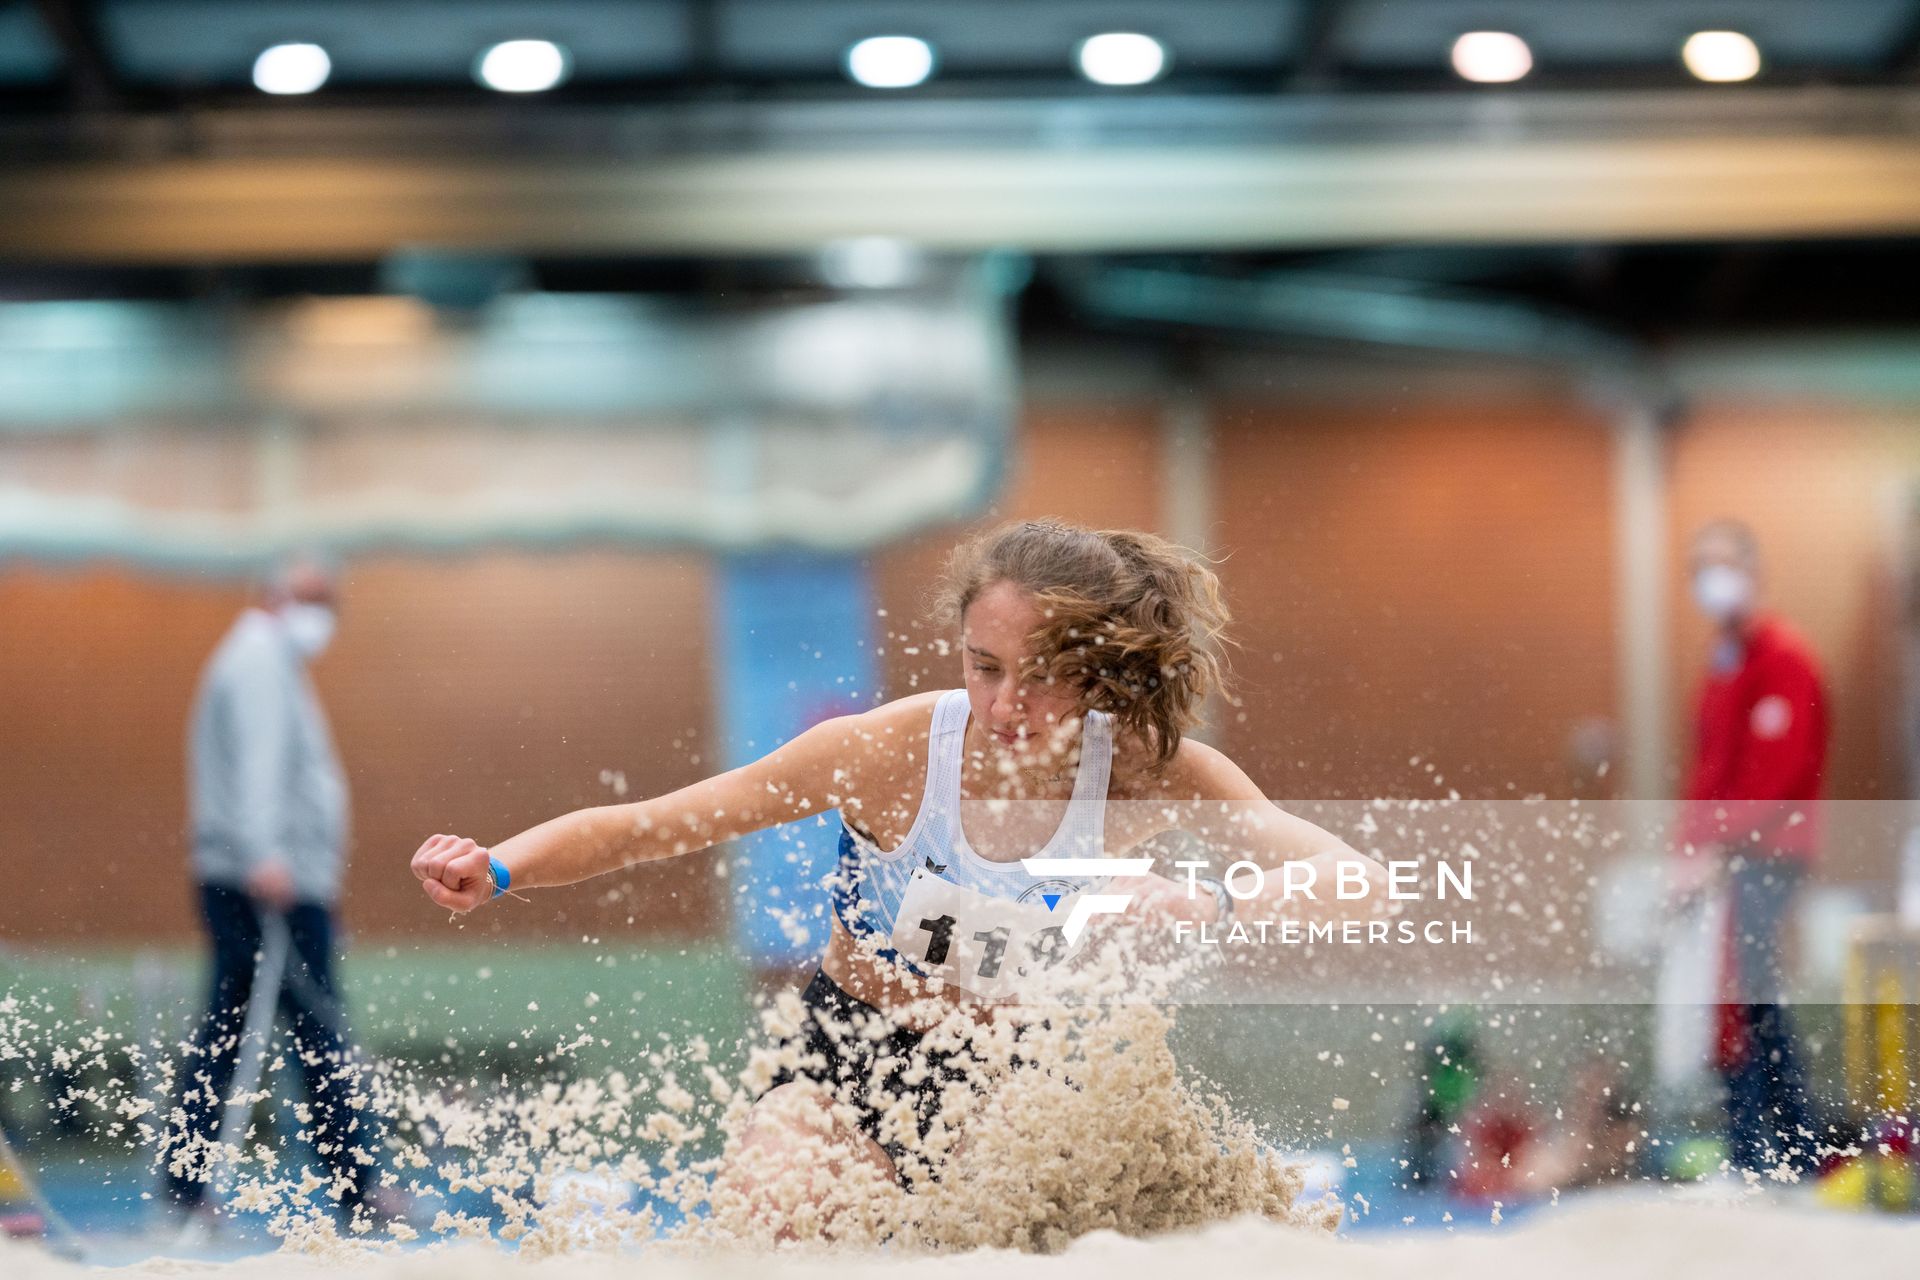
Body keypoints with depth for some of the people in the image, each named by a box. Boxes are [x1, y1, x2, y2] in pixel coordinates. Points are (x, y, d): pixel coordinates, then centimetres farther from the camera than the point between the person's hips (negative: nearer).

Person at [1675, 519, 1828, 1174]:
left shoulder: (1783, 659, -11)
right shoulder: (1723, 662, 17)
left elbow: (1773, 776, -18)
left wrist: (1717, 850, -20)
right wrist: (1690, 848, 8)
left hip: (1768, 854, -9)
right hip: (1731, 856, 9)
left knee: (1737, 999, -14)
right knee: (1759, 1000, 11)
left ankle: (1750, 1156, -12)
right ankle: (1798, 1151, 18)